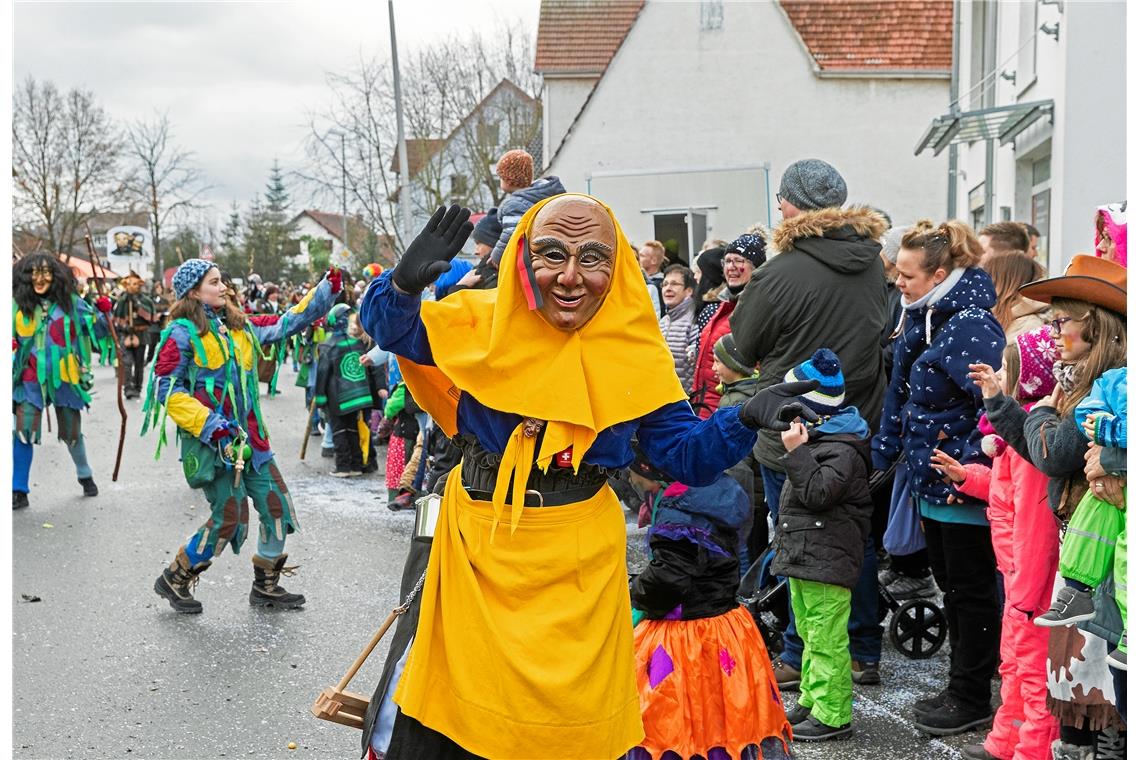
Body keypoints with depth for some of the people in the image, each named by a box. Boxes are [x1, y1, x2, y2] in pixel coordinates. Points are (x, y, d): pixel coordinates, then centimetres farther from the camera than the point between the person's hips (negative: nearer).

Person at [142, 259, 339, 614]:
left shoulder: (241, 327, 10)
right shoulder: (182, 333, -9)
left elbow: (289, 322, 15)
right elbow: (166, 387, -12)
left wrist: (328, 288, 8)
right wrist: (209, 424, -19)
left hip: (248, 437, 7)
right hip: (210, 441, -7)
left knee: (278, 506, 6)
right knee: (229, 517, -9)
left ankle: (266, 585, 24)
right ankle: (174, 580, 14)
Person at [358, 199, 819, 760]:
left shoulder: (634, 348, -5)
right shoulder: (483, 321, -5)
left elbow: (686, 454, -1)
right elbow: (389, 329, 3)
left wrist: (745, 419, -20)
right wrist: (406, 283, -19)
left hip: (579, 555, 0)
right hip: (477, 545, 1)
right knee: (463, 707, 12)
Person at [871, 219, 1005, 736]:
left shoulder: (970, 325, -20)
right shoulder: (921, 319, 9)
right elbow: (901, 398, 16)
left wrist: (970, 469, -26)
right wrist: (882, 455, 14)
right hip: (932, 481, 9)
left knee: (970, 591, 5)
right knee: (949, 585, 18)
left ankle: (971, 699, 18)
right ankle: (962, 686, 32)